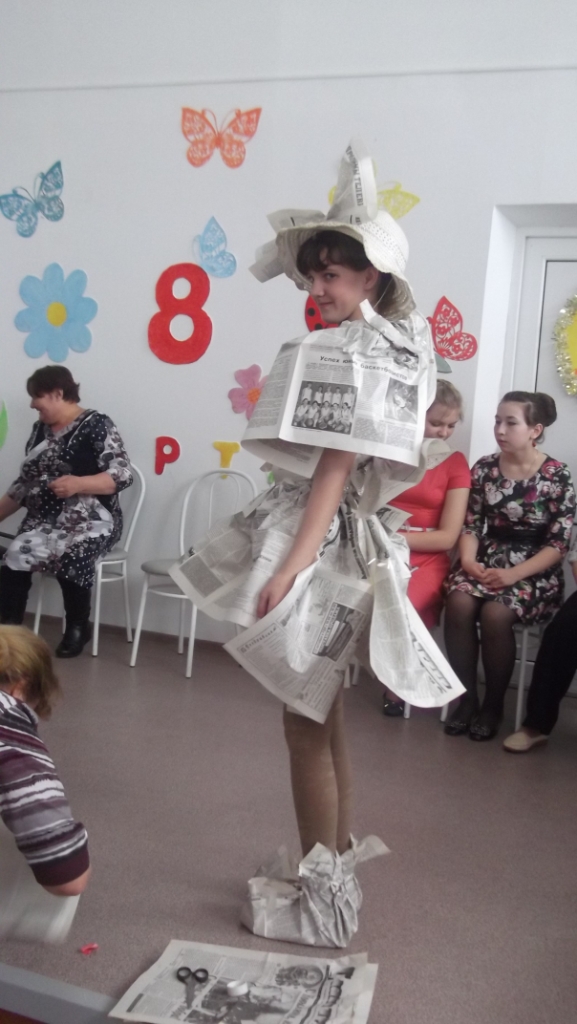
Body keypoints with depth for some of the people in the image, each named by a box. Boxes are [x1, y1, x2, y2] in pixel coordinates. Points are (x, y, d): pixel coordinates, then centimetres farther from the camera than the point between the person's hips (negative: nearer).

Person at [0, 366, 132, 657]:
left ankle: (77, 627, -11)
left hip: (90, 520, -5)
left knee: (71, 554, -36)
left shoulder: (96, 426, -5)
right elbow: (25, 482, 22)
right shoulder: (40, 429, 16)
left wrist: (78, 483, -24)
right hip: (44, 519, 5)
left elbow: (122, 475, -13)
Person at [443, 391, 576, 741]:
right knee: (459, 603, -28)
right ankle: (467, 698, -11)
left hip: (535, 571, -3)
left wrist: (514, 575, -20)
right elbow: (471, 524, 6)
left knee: (495, 613, -31)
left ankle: (494, 704, -8)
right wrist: (468, 560, -14)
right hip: (488, 560, 3)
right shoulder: (485, 467, 4)